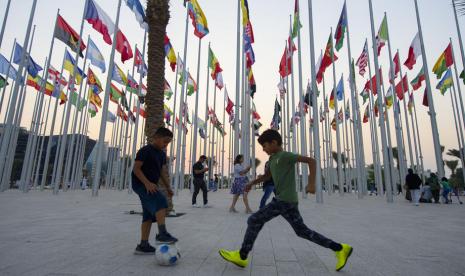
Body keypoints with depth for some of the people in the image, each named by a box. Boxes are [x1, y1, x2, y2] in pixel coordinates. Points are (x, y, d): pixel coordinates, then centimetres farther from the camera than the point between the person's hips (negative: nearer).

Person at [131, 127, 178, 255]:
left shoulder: (162, 154, 12)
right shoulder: (145, 150, -13)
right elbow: (136, 168, -18)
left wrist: (167, 186, 17)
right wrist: (147, 183, -29)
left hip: (151, 185, 9)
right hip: (141, 184, -9)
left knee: (149, 215, 8)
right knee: (161, 201, -27)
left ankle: (143, 245, 15)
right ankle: (162, 234, -26)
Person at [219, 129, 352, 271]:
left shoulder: (285, 155, -11)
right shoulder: (273, 158, 15)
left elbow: (311, 160, -15)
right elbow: (268, 175, 30)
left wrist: (311, 183, -22)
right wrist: (252, 183, 22)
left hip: (284, 201, -10)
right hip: (282, 200, 10)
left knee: (254, 220, -4)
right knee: (302, 231, 15)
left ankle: (242, 256, 6)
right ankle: (340, 248, 20)